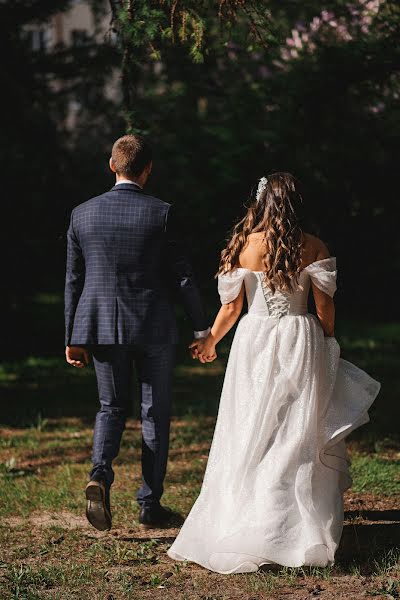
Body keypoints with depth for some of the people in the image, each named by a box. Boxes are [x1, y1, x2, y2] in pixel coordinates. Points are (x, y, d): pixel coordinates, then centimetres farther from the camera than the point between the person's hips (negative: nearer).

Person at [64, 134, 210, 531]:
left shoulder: (82, 214, 0)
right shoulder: (161, 213, -9)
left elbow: (74, 281, 3)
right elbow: (182, 276, -7)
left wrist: (73, 338, 11)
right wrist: (202, 329, 2)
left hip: (102, 328, 3)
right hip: (154, 329, -2)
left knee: (111, 407, 18)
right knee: (155, 415, 10)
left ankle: (100, 474, -9)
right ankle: (150, 505, 15)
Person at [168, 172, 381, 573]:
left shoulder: (245, 245, -3)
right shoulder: (312, 247, -4)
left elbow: (231, 305, 1)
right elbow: (325, 307, -2)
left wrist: (210, 342, 16)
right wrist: (326, 345, 14)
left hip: (255, 342, 0)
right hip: (300, 343, 0)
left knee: (250, 437, 7)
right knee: (299, 437, 6)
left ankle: (249, 526, 9)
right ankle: (298, 524, 7)